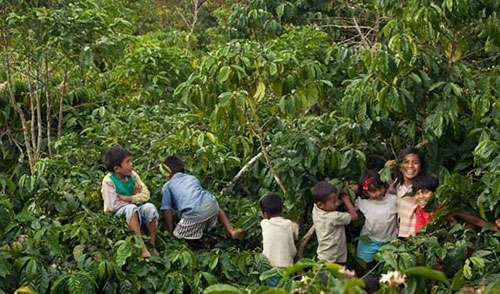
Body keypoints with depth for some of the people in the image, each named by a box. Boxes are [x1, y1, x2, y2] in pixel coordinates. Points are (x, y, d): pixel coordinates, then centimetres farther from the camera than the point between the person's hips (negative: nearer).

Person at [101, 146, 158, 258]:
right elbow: (113, 206, -20)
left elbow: (146, 195, -5)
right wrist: (135, 197, -11)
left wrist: (127, 198, -20)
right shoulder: (108, 181, -16)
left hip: (136, 211, 4)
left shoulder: (132, 175, -2)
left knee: (149, 207, -26)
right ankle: (142, 248, -42)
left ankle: (152, 245, -23)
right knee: (131, 208, -36)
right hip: (118, 215, -4)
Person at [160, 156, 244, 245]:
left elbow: (167, 211, 9)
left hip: (193, 214, -4)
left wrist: (171, 232, 17)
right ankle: (231, 230, 19)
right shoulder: (192, 178, 30)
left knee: (178, 236, 14)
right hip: (210, 203, 4)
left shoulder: (167, 186, 18)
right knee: (217, 210, 38)